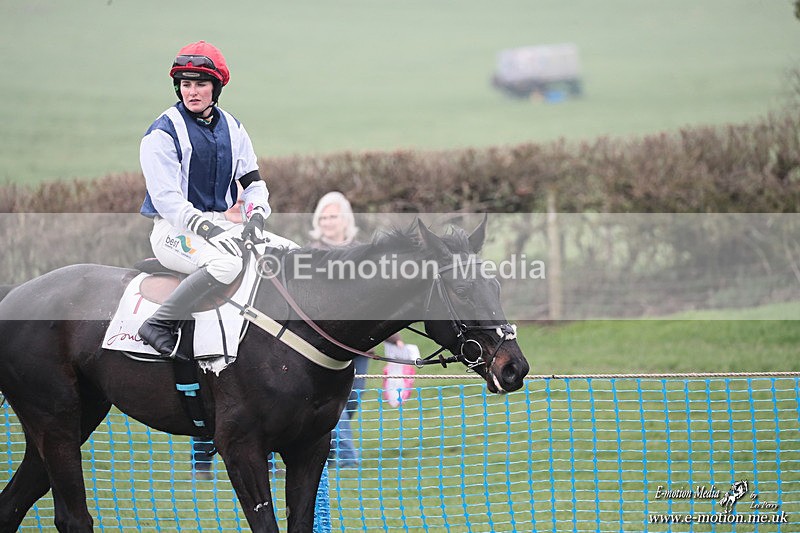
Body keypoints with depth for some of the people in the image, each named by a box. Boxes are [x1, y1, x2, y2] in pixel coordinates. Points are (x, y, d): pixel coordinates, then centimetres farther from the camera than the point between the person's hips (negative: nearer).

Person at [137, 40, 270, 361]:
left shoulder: (232, 129, 11)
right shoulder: (163, 133, -10)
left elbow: (253, 182, 12)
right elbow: (166, 199, -17)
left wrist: (256, 215, -11)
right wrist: (209, 230, -29)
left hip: (222, 223, 7)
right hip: (175, 228, -7)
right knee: (226, 263, -36)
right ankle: (158, 325, -29)